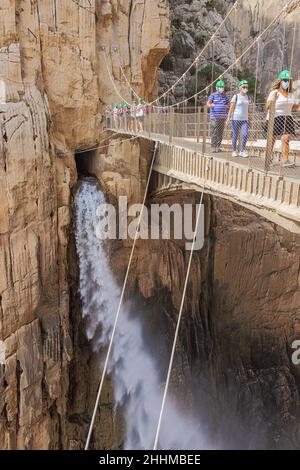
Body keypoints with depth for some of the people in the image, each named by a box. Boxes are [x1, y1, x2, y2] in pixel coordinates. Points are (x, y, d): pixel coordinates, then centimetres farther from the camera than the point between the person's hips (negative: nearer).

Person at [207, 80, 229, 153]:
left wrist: (227, 106, -4)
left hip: (223, 117, 5)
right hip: (214, 117, -5)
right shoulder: (213, 95, 2)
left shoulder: (225, 96, 17)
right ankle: (213, 147, -6)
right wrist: (211, 105, -31)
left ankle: (218, 146, 12)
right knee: (214, 133, -8)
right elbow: (208, 104, -8)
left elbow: (229, 104, 20)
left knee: (220, 133, 5)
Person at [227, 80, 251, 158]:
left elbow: (248, 109, 16)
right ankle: (234, 151, 15)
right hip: (236, 119, -3)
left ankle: (242, 151, 0)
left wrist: (248, 119, 14)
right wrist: (228, 118, -13)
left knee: (245, 134, -11)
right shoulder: (236, 96, -2)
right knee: (235, 136, 2)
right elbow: (231, 108, -6)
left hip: (244, 119, 4)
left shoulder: (248, 97, 12)